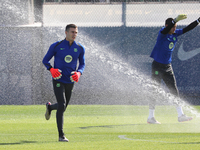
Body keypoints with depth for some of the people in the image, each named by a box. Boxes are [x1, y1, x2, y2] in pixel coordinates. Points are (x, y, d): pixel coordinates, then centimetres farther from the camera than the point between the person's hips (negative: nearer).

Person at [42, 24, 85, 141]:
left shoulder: (80, 49, 3)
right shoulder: (56, 46, -5)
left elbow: (82, 64, 13)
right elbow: (45, 60, 3)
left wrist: (79, 73, -9)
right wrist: (51, 69, -17)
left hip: (70, 82, 4)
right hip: (58, 81, -4)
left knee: (63, 107, 14)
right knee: (62, 106, -17)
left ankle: (50, 107, 51)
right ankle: (61, 135, -12)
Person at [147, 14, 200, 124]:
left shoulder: (175, 33, 4)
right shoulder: (162, 33, -16)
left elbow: (188, 28, 4)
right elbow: (166, 29, -38)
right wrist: (176, 20, -52)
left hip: (168, 67, 7)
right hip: (157, 66, -7)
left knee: (174, 91, 6)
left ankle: (180, 115, 8)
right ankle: (151, 117, 3)